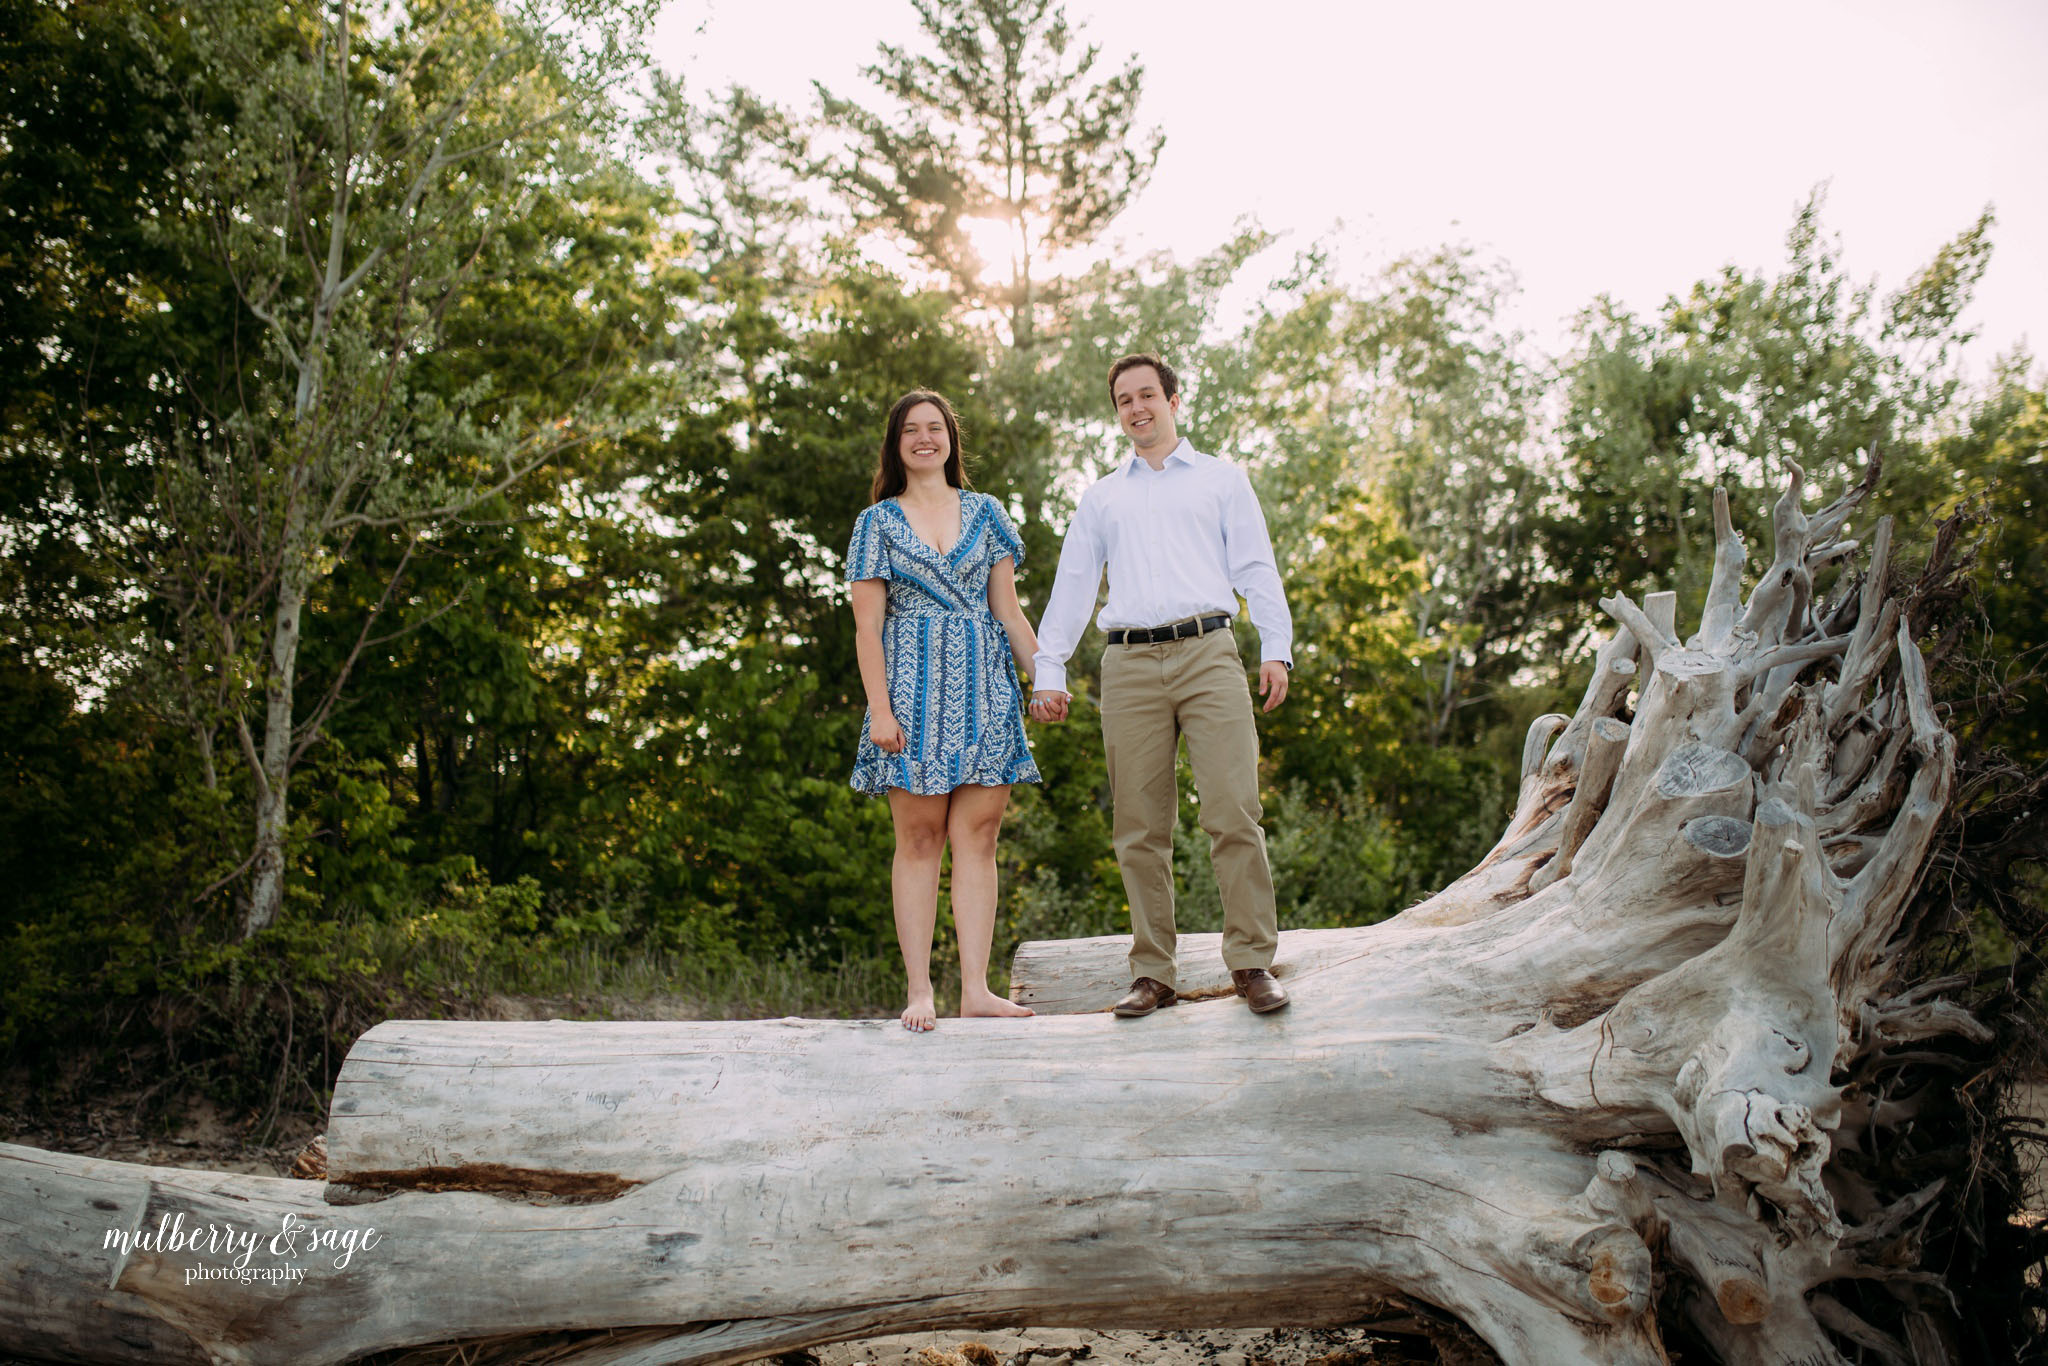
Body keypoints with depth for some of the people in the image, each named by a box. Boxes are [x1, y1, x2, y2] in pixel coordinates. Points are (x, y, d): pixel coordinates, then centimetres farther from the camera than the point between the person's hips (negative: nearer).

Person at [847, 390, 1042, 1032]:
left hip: (984, 687, 2)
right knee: (919, 838, -3)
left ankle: (976, 988, -1)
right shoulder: (877, 523, 8)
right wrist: (879, 707, -9)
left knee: (978, 835, -2)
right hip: (914, 688, -2)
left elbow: (1008, 607, 13)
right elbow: (867, 623, 2)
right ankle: (919, 990, 0)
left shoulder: (985, 512, 14)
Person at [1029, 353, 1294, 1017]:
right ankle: (1152, 973, 7)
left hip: (1208, 656, -2)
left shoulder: (1221, 479, 17)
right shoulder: (1101, 497, 23)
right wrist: (1049, 670, 11)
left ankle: (1252, 963, -3)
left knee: (1234, 813, -11)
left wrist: (1276, 649, -2)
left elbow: (1256, 568, 11)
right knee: (1140, 829, 0)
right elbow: (1072, 584, 20)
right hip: (1129, 665, 2)